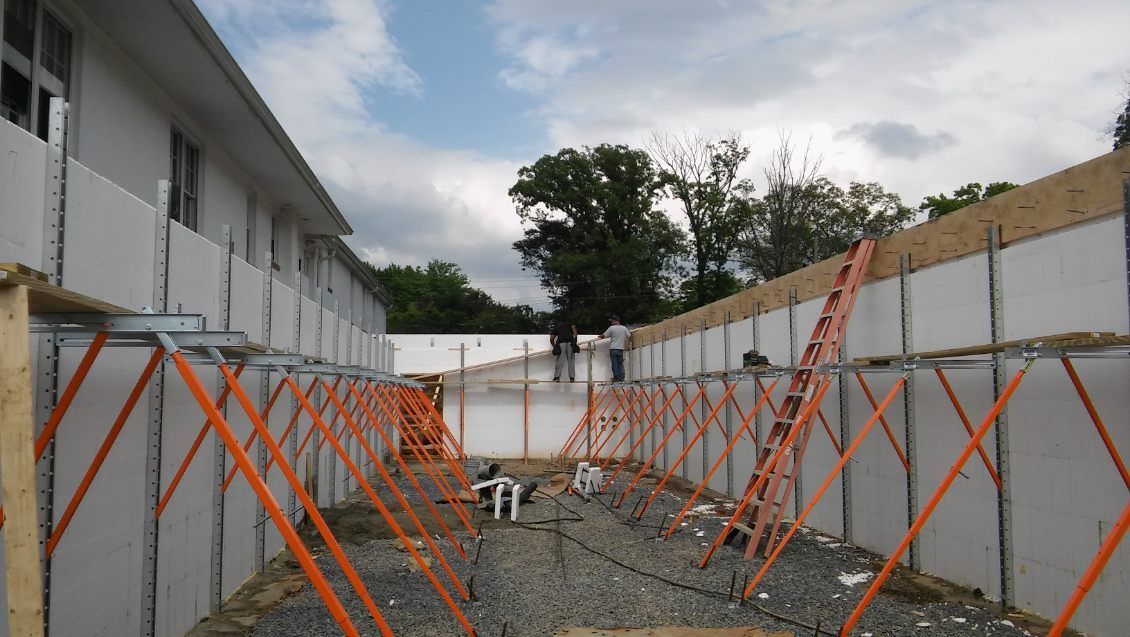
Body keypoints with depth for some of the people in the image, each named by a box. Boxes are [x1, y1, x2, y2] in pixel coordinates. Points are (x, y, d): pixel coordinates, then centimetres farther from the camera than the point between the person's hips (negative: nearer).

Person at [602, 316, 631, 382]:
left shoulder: (611, 328, -6)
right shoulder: (624, 328, 3)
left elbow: (605, 336, 0)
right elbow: (629, 336, 11)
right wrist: (629, 332, 34)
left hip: (613, 348, -3)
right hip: (621, 349, 3)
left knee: (614, 364, 0)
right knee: (620, 364, 10)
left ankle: (616, 378, -3)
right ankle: (621, 378, 5)